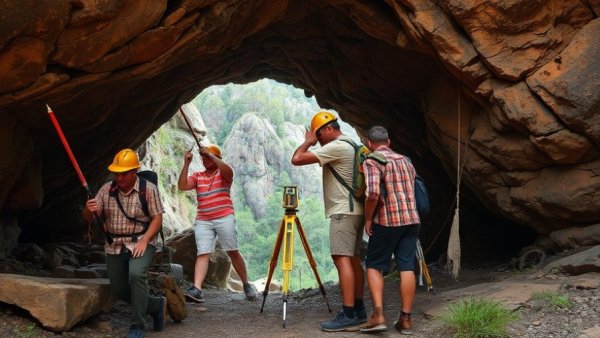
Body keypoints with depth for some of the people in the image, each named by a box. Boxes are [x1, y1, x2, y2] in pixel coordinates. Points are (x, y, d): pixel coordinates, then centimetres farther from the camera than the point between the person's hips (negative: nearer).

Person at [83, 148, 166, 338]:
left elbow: (157, 219, -8)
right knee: (119, 290, 5)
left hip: (141, 242, -5)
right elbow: (88, 218, 2)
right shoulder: (106, 190, 1)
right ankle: (156, 305, 30)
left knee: (136, 273, -31)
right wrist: (88, 210, -22)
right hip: (114, 246, 5)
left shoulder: (149, 189, -8)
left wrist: (144, 241, -22)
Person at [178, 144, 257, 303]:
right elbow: (182, 186, -1)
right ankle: (197, 289, -22)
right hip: (203, 221, 2)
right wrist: (186, 164, -8)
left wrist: (210, 154, -19)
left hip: (224, 218, -2)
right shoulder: (197, 176, 14)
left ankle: (246, 285, 18)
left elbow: (228, 171, -20)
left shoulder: (223, 173, 5)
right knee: (203, 254, -10)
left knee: (233, 252, 4)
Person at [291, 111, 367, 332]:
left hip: (343, 211, -10)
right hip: (353, 210, 10)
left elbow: (297, 159, -18)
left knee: (342, 259, -14)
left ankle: (349, 316, -18)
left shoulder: (336, 147, -14)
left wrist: (308, 141, -3)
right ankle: (359, 309, 16)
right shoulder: (350, 146, 18)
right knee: (353, 258, 12)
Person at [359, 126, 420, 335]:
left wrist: (368, 219, -10)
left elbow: (373, 193, -20)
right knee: (407, 268, 5)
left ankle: (378, 315, -5)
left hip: (386, 221, -5)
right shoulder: (405, 160, 16)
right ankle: (406, 319, 6)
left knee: (374, 266, 6)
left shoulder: (372, 161, -7)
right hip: (411, 220, 5)